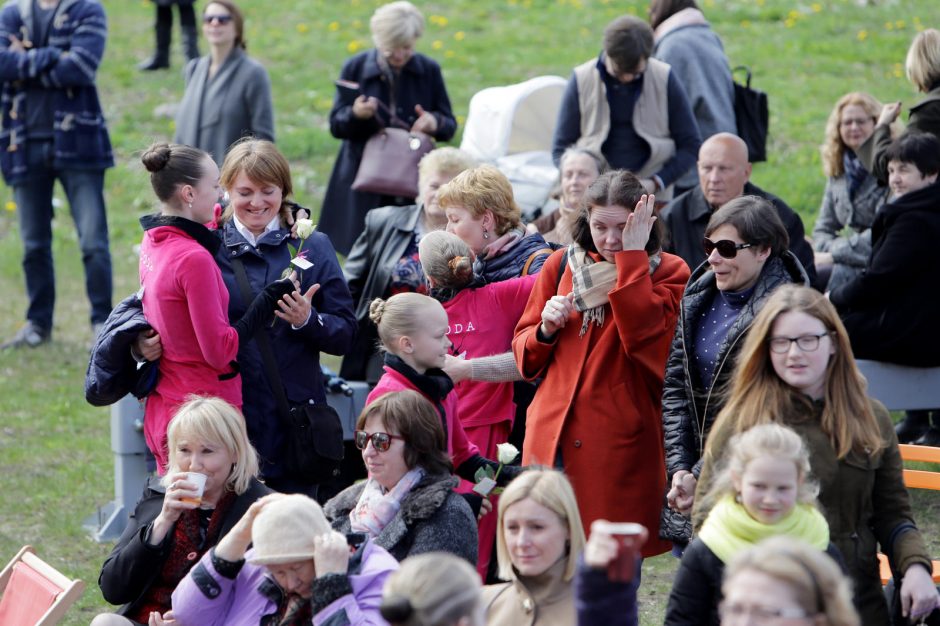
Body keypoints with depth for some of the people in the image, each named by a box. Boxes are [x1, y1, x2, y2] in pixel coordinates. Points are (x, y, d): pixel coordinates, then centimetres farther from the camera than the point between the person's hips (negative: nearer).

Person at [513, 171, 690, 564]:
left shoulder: (667, 273, 1)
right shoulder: (561, 266, 11)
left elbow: (643, 333, -19)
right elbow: (525, 358, 17)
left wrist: (632, 253, -15)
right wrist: (546, 328, -5)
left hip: (621, 443, -3)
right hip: (552, 439, 3)